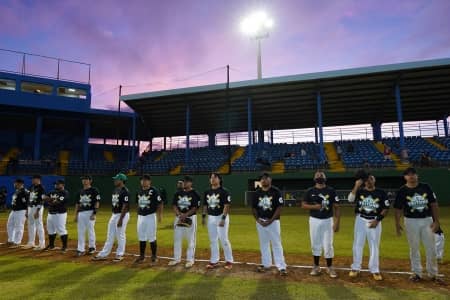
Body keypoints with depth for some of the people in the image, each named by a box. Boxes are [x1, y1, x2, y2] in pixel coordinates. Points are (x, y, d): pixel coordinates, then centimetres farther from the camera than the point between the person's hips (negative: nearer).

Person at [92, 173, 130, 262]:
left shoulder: (125, 191, -18)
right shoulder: (115, 190, 11)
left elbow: (125, 206, -21)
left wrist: (120, 219, -22)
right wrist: (114, 216, 19)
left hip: (122, 215, -9)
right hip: (114, 215, 9)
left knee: (120, 236, 1)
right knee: (110, 235, 14)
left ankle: (120, 255, 15)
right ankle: (103, 254, 22)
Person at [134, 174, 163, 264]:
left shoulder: (154, 191, -9)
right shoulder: (139, 191, 10)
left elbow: (160, 204, -9)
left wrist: (160, 215, -17)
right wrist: (138, 214, 16)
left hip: (150, 216, -6)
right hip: (140, 216, 6)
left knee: (152, 237, 0)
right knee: (141, 237, 13)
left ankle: (154, 256, 13)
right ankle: (142, 256, 26)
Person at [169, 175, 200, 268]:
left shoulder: (195, 194, -8)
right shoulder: (178, 193, 7)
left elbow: (195, 208, -12)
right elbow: (174, 205, 4)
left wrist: (185, 215, -23)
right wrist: (179, 214, -14)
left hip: (190, 218, -5)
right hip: (178, 218, 5)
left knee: (191, 240, 2)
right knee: (177, 239, 13)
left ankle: (190, 260, 14)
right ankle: (177, 259, 27)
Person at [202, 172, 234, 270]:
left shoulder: (224, 191, -10)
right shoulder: (207, 192, 9)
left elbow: (227, 206, -15)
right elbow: (205, 205, 16)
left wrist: (223, 218, -20)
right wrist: (203, 216, 9)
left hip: (221, 217, -6)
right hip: (211, 218, 6)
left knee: (223, 239, -3)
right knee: (213, 240, 12)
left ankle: (229, 261, 13)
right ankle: (214, 261, 24)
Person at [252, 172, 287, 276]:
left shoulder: (276, 192, -7)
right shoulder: (257, 193, 4)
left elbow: (279, 207, -10)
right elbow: (253, 208, 9)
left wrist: (270, 220, -14)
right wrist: (258, 220, -4)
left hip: (273, 221, -4)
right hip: (260, 222, 4)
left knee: (276, 244, -2)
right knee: (263, 244, 13)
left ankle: (282, 267, 6)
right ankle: (266, 264, 27)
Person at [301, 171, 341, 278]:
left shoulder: (331, 191, -1)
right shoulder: (310, 191, 1)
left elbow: (336, 207, -1)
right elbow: (303, 205, 3)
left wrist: (337, 222, -7)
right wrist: (314, 206, -15)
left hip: (328, 221, -1)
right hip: (314, 220, 1)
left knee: (328, 245, 3)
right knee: (315, 244, 10)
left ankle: (330, 267, 21)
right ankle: (316, 267, 24)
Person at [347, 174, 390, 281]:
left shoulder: (381, 193, -2)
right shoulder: (359, 191, -1)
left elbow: (386, 208, -1)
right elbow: (350, 199, -18)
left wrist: (377, 220, -10)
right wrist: (356, 186, -21)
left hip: (374, 221, -1)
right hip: (360, 220, 1)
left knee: (374, 246, 7)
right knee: (357, 244, 7)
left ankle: (375, 270, 20)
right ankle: (356, 268, 19)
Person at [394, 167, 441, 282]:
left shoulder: (426, 187, 1)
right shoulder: (402, 191, -4)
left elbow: (434, 204, 3)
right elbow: (398, 209, -1)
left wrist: (436, 221, -4)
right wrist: (397, 224, -6)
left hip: (427, 220, 2)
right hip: (411, 221, -1)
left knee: (431, 248, 8)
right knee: (414, 248, 7)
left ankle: (433, 273, 23)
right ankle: (416, 273, 20)